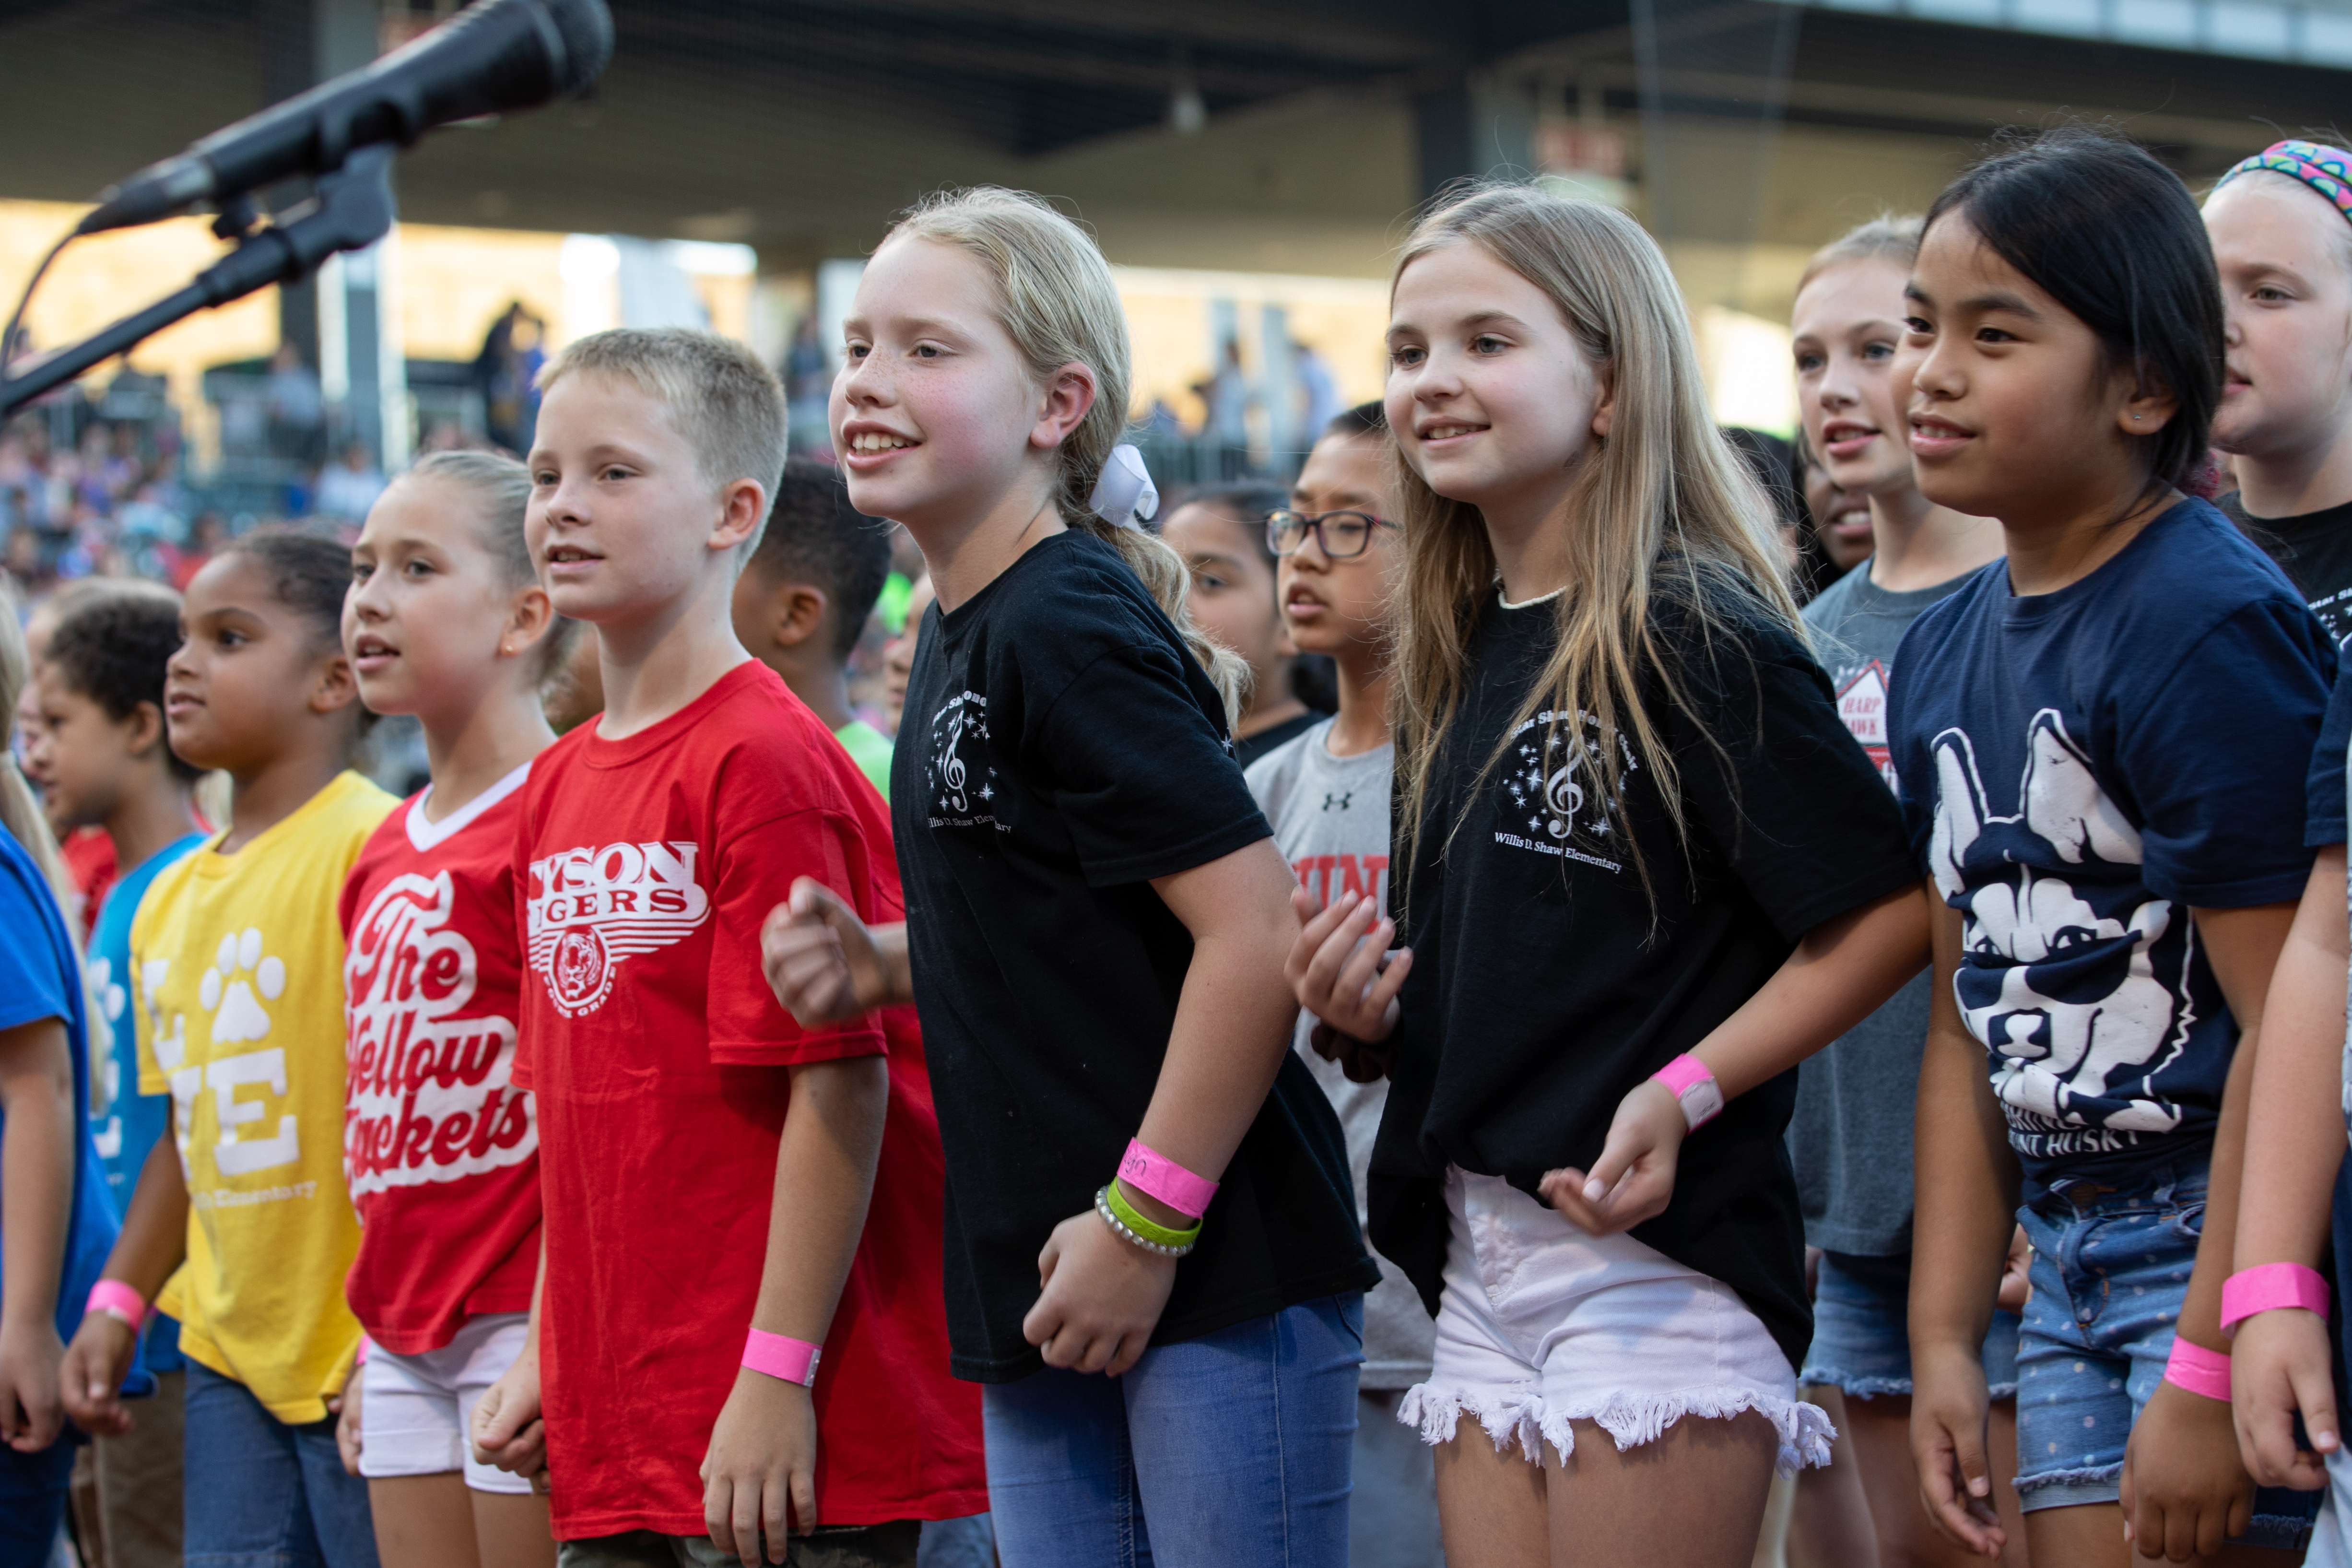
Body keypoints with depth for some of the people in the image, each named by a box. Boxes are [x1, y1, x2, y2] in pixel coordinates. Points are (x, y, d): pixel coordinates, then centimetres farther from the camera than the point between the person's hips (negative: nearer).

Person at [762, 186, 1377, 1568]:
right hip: (1046, 1295, 9)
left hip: (1216, 1280, -9)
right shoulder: (960, 635, 12)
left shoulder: (1065, 628, -16)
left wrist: (1143, 1221, -19)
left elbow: (1255, 928, -22)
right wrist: (882, 964, 5)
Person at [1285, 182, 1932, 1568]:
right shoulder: (1460, 660, 13)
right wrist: (1370, 1010, 1)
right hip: (1480, 1264, 8)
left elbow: (1891, 911, -14)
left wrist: (1686, 1091, -21)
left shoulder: (1696, 637, -10)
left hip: (1657, 1245, -7)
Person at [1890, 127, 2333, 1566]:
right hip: (2068, 1259, 8)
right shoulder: (1943, 652, 8)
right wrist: (1946, 1334, 11)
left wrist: (2212, 1374, -21)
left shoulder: (2212, 627, -17)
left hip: (2244, 1242, -8)